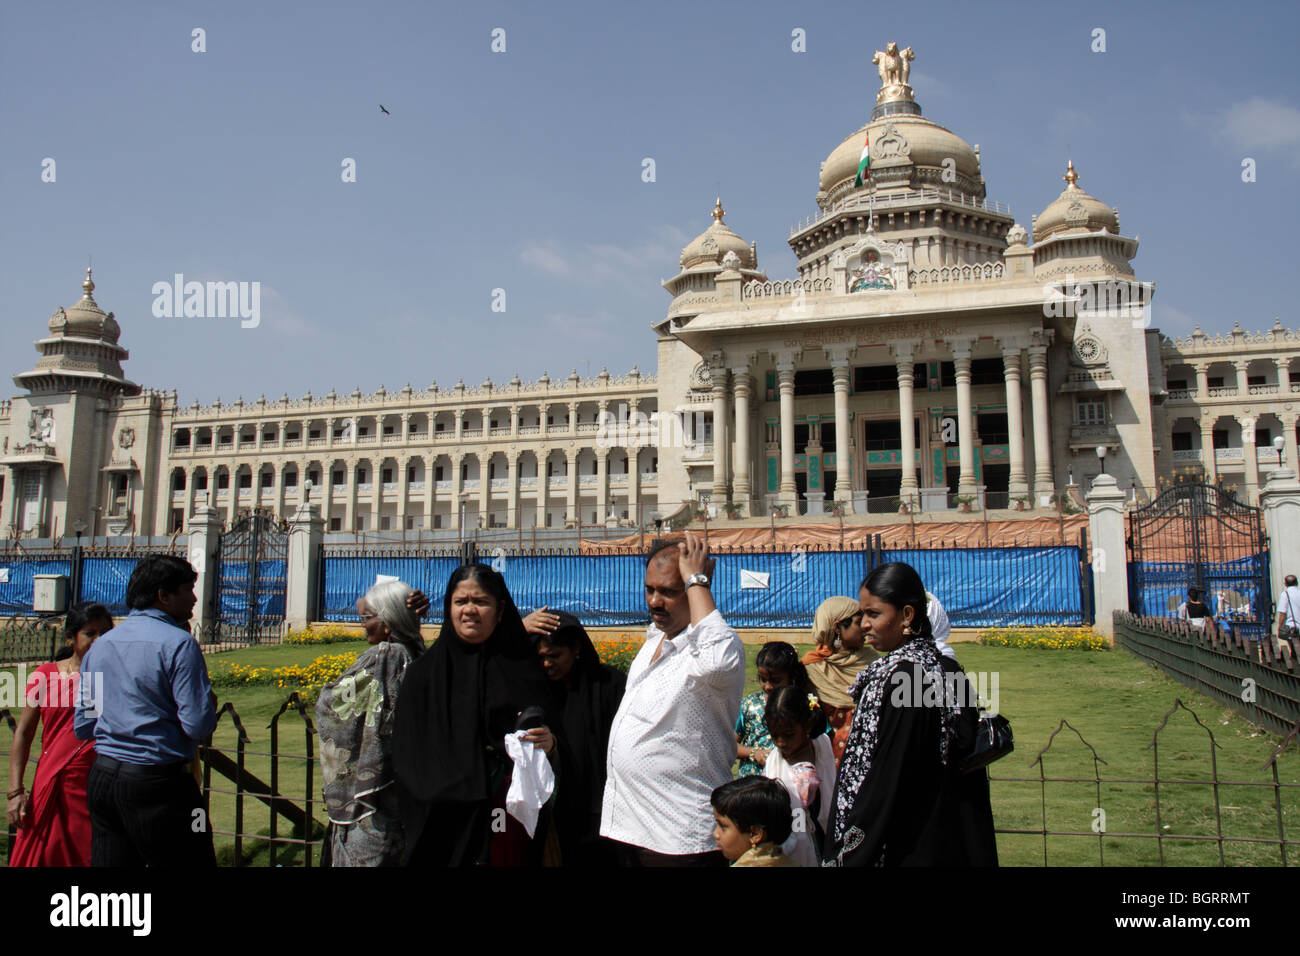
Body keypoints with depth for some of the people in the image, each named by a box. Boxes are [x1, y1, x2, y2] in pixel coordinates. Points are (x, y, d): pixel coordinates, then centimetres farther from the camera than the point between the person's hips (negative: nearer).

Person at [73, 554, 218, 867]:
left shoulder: (99, 645, 8)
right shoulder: (178, 643, -13)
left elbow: (82, 727, 12)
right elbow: (199, 726, -17)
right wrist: (210, 704, 3)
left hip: (101, 779, 7)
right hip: (156, 783, -7)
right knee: (189, 860, 1)